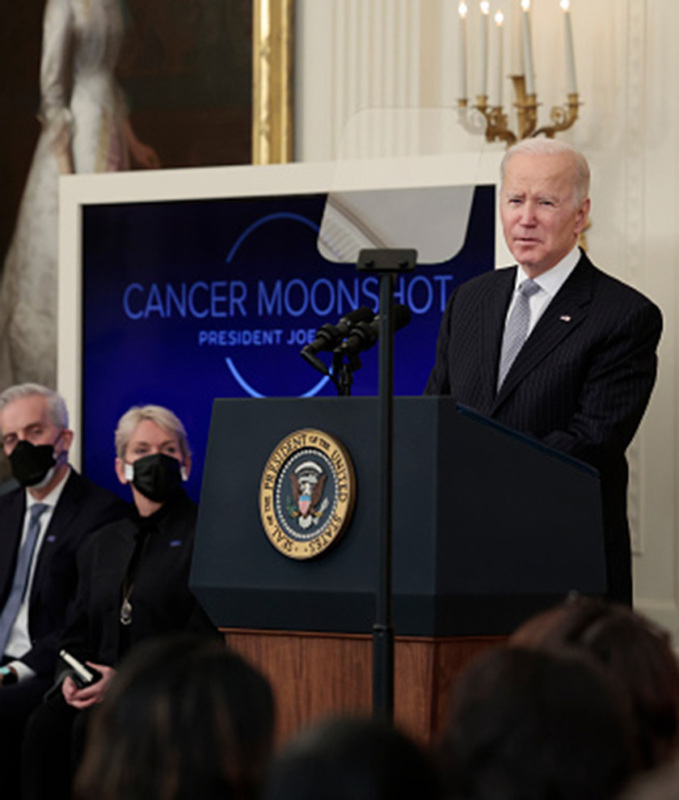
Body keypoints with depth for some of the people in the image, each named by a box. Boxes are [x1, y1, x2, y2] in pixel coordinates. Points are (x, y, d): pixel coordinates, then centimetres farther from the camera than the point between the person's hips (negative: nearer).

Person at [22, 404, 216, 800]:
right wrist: (72, 675, 0)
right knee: (46, 724, -26)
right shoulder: (101, 545, 23)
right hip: (101, 691, 5)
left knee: (92, 727, -33)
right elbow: (78, 631, 24)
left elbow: (205, 637, -7)